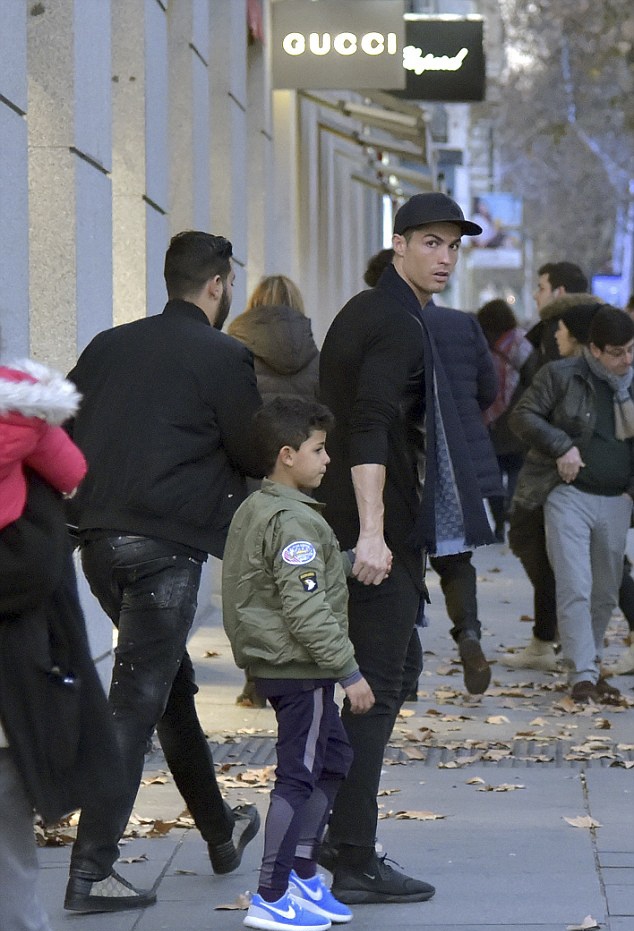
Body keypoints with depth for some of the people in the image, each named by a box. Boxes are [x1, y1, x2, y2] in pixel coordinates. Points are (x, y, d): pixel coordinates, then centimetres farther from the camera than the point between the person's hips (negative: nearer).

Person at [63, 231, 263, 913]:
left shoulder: (108, 345, 11)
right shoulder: (223, 356, -5)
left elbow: (62, 432, 11)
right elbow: (253, 454, -2)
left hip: (97, 539, 7)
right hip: (165, 542, -7)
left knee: (171, 684, 20)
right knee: (136, 702, -4)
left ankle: (220, 832, 34)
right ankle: (90, 872, -7)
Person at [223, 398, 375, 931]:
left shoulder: (253, 509, 12)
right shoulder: (293, 521, -20)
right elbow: (306, 609, -24)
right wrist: (350, 671, -20)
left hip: (273, 661, 10)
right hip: (300, 667, -10)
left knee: (333, 758, 19)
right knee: (298, 775, -4)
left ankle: (303, 874, 23)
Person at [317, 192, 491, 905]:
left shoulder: (363, 312, 17)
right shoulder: (399, 325, -15)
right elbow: (371, 429, -27)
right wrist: (372, 532, -35)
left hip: (358, 523, 11)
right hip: (380, 531, -11)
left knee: (398, 667, 19)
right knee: (376, 689, -8)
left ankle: (338, 836, 23)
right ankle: (354, 863, -6)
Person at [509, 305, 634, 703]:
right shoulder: (561, 375, -4)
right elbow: (523, 415, -3)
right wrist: (561, 446, -14)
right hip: (569, 495, -5)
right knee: (575, 589, -11)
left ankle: (591, 666, 26)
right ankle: (582, 675, -13)